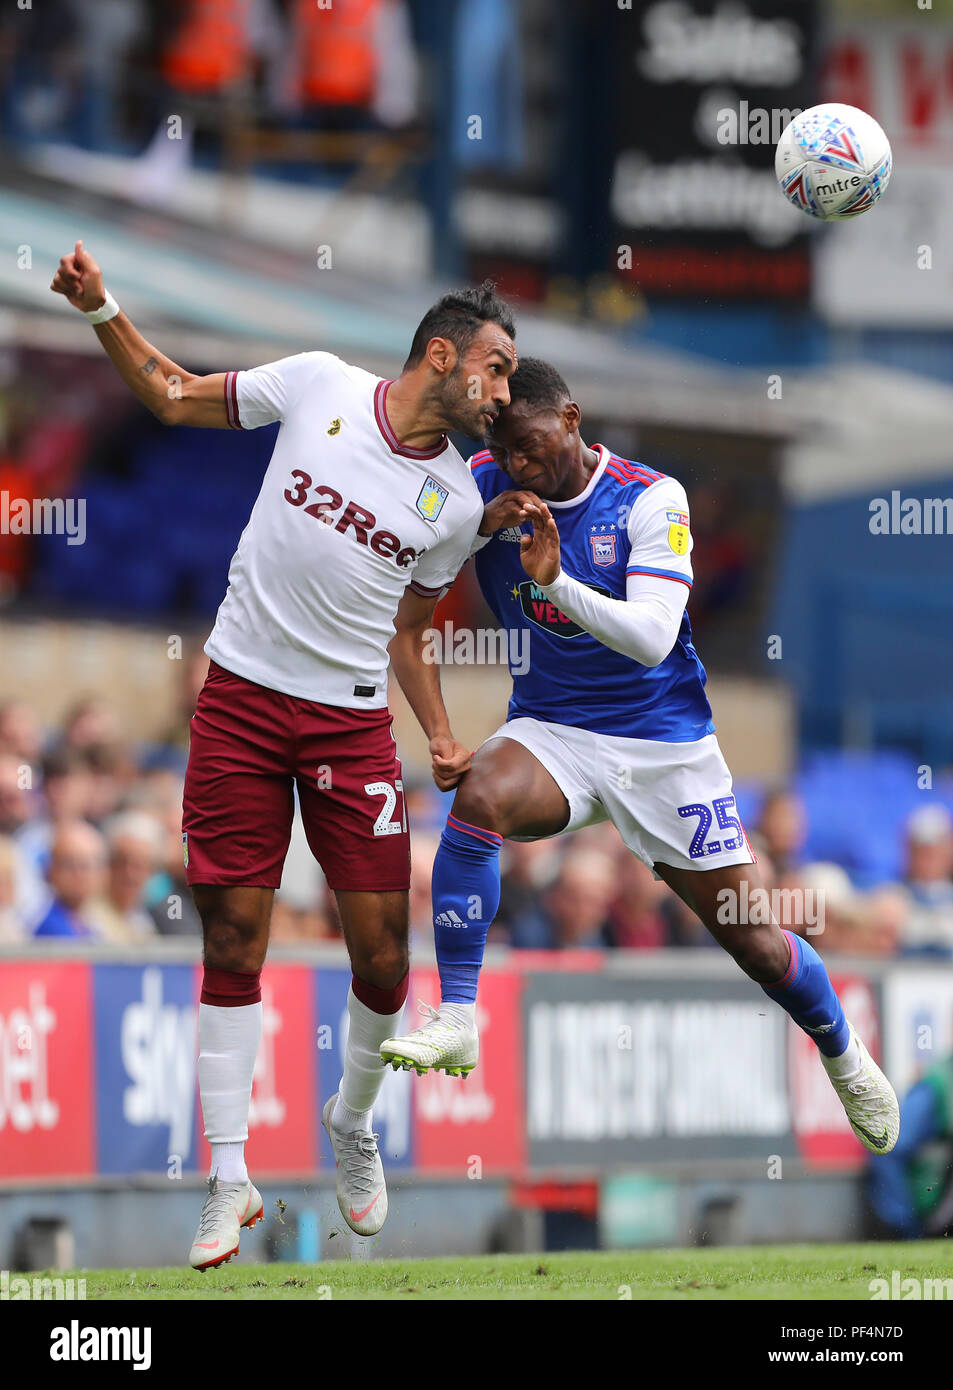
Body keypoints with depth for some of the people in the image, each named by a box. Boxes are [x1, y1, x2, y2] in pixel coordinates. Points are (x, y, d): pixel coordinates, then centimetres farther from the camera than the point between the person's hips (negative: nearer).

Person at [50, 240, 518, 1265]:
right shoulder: (318, 384, -3)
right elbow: (175, 397, 10)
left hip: (352, 721, 2)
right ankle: (230, 1183, 5)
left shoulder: (456, 505, 3)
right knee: (232, 943, -3)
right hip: (240, 698, -2)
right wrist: (101, 310, -2)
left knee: (382, 958, -3)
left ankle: (353, 1121, 27)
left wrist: (441, 736, 2)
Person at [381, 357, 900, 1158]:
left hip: (665, 744, -1)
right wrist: (483, 521, -22)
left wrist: (555, 582, -37)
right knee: (479, 798, -34)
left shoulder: (650, 499, -13)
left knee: (756, 942, 3)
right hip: (552, 731, 1)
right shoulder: (485, 486, -4)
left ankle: (845, 1055, 33)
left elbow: (653, 637, -24)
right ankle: (457, 1022, -29)